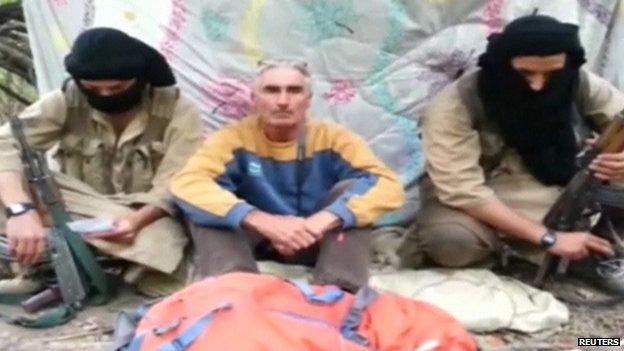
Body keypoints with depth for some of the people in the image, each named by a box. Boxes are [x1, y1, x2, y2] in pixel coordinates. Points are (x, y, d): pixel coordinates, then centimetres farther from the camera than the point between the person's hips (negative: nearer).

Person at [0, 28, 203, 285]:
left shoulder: (176, 110, -10)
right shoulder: (65, 101, -7)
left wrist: (138, 219, -36)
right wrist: (21, 209, -40)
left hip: (148, 218, 0)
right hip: (77, 215, 1)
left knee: (160, 242, -37)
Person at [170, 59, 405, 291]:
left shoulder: (332, 138, -11)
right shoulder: (235, 138, -12)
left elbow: (389, 186, -23)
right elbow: (186, 184, -28)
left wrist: (324, 219, -40)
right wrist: (262, 221, -41)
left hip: (316, 243, 0)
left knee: (352, 189, -24)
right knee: (202, 199, -22)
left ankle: (338, 290, -33)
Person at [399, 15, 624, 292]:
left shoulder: (581, 84, -9)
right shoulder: (454, 105, -22)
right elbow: (462, 190, -28)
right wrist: (548, 238, -31)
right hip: (479, 203, -4)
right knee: (451, 240, -36)